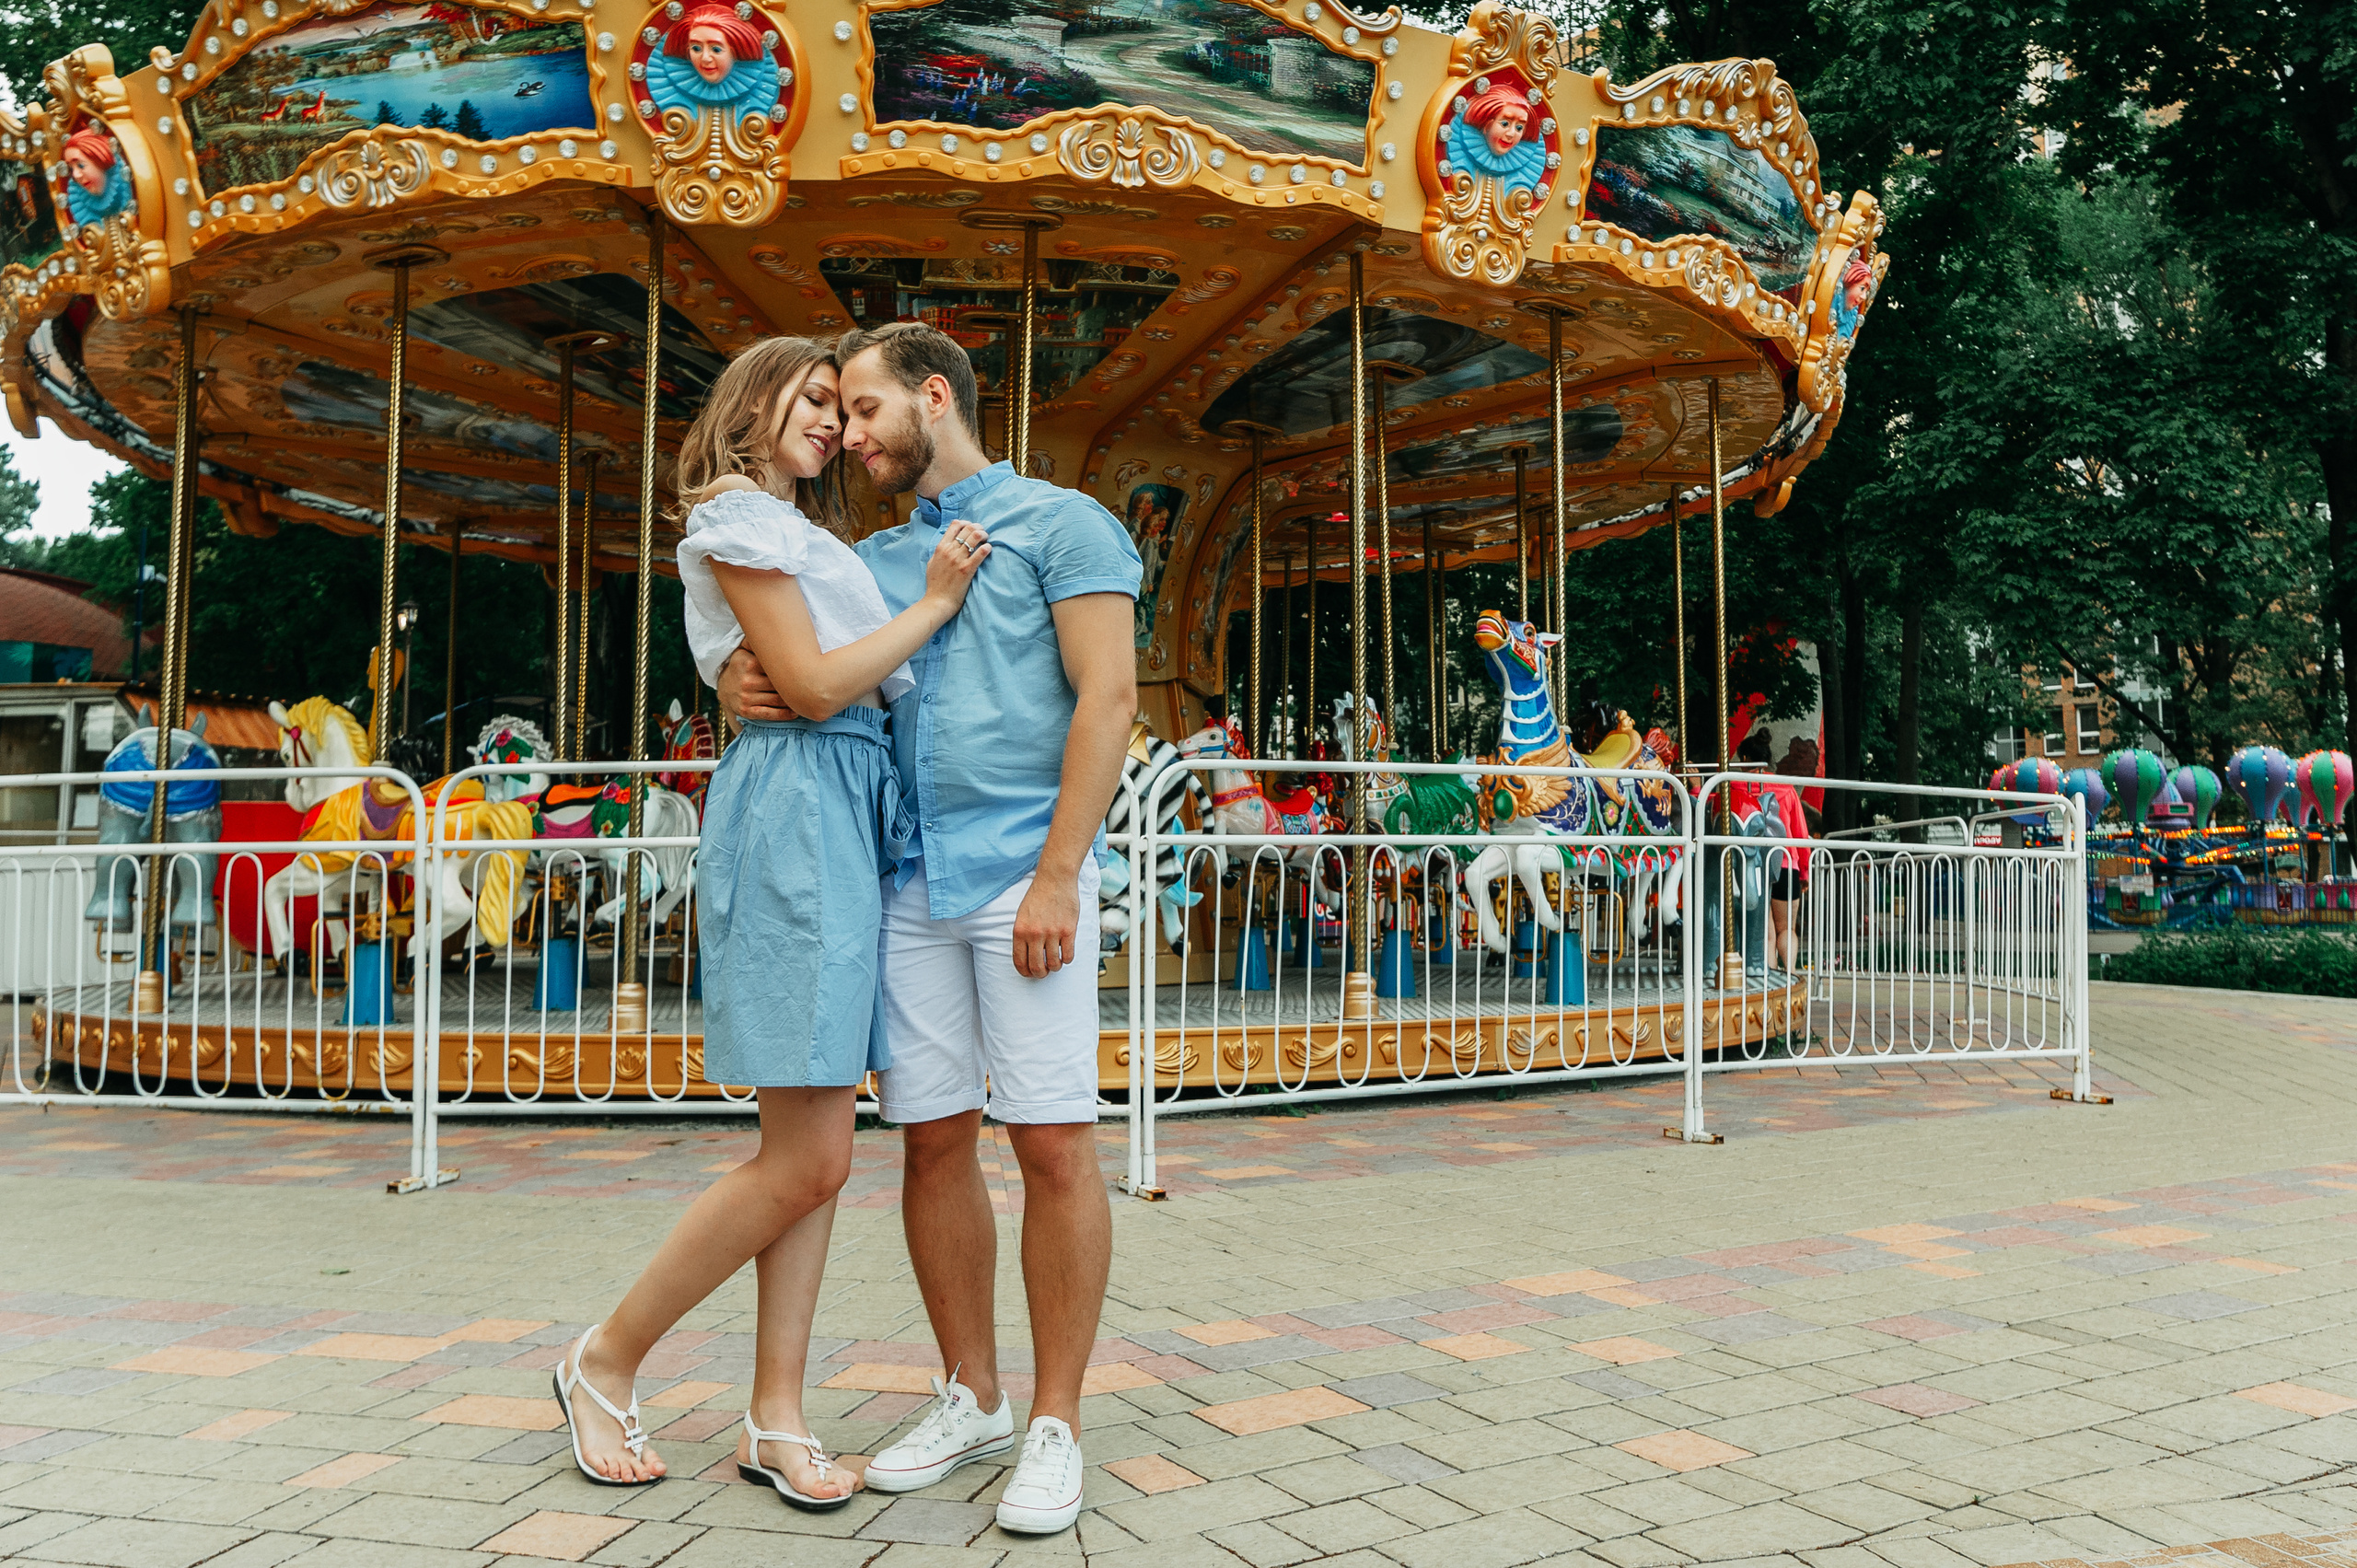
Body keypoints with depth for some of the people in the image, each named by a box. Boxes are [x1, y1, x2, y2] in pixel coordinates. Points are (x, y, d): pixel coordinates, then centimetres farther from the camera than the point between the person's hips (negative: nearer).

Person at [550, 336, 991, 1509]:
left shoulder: (802, 531, 28)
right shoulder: (737, 516, -1)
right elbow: (812, 687, -11)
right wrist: (934, 603, -3)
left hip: (851, 816, 9)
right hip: (795, 808, -9)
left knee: (816, 1151, 5)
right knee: (807, 1159, -9)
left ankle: (776, 1419, 10)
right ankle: (605, 1364, 7)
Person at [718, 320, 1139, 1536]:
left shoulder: (1059, 523, 3)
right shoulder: (873, 559, 22)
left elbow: (1107, 696, -6)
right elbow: (816, 684, 22)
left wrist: (1057, 877, -15)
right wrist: (746, 686, -4)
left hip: (1022, 873, -6)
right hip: (907, 884, 6)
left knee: (1052, 1143, -4)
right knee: (933, 1142, 7)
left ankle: (1054, 1426, 6)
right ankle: (971, 1398, 21)